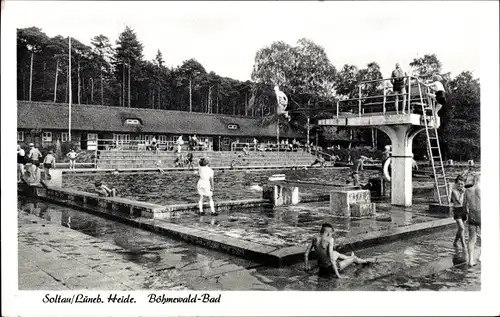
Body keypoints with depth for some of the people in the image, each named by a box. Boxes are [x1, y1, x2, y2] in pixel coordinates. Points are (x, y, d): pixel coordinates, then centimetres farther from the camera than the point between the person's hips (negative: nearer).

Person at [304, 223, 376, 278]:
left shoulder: (314, 239, -9)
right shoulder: (329, 240, -25)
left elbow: (306, 254, -4)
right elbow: (331, 259, -27)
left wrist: (307, 266, 13)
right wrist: (338, 275, -21)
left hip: (321, 267, 5)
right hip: (330, 268, -5)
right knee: (354, 258, 20)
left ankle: (349, 258, 61)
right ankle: (366, 261, 51)